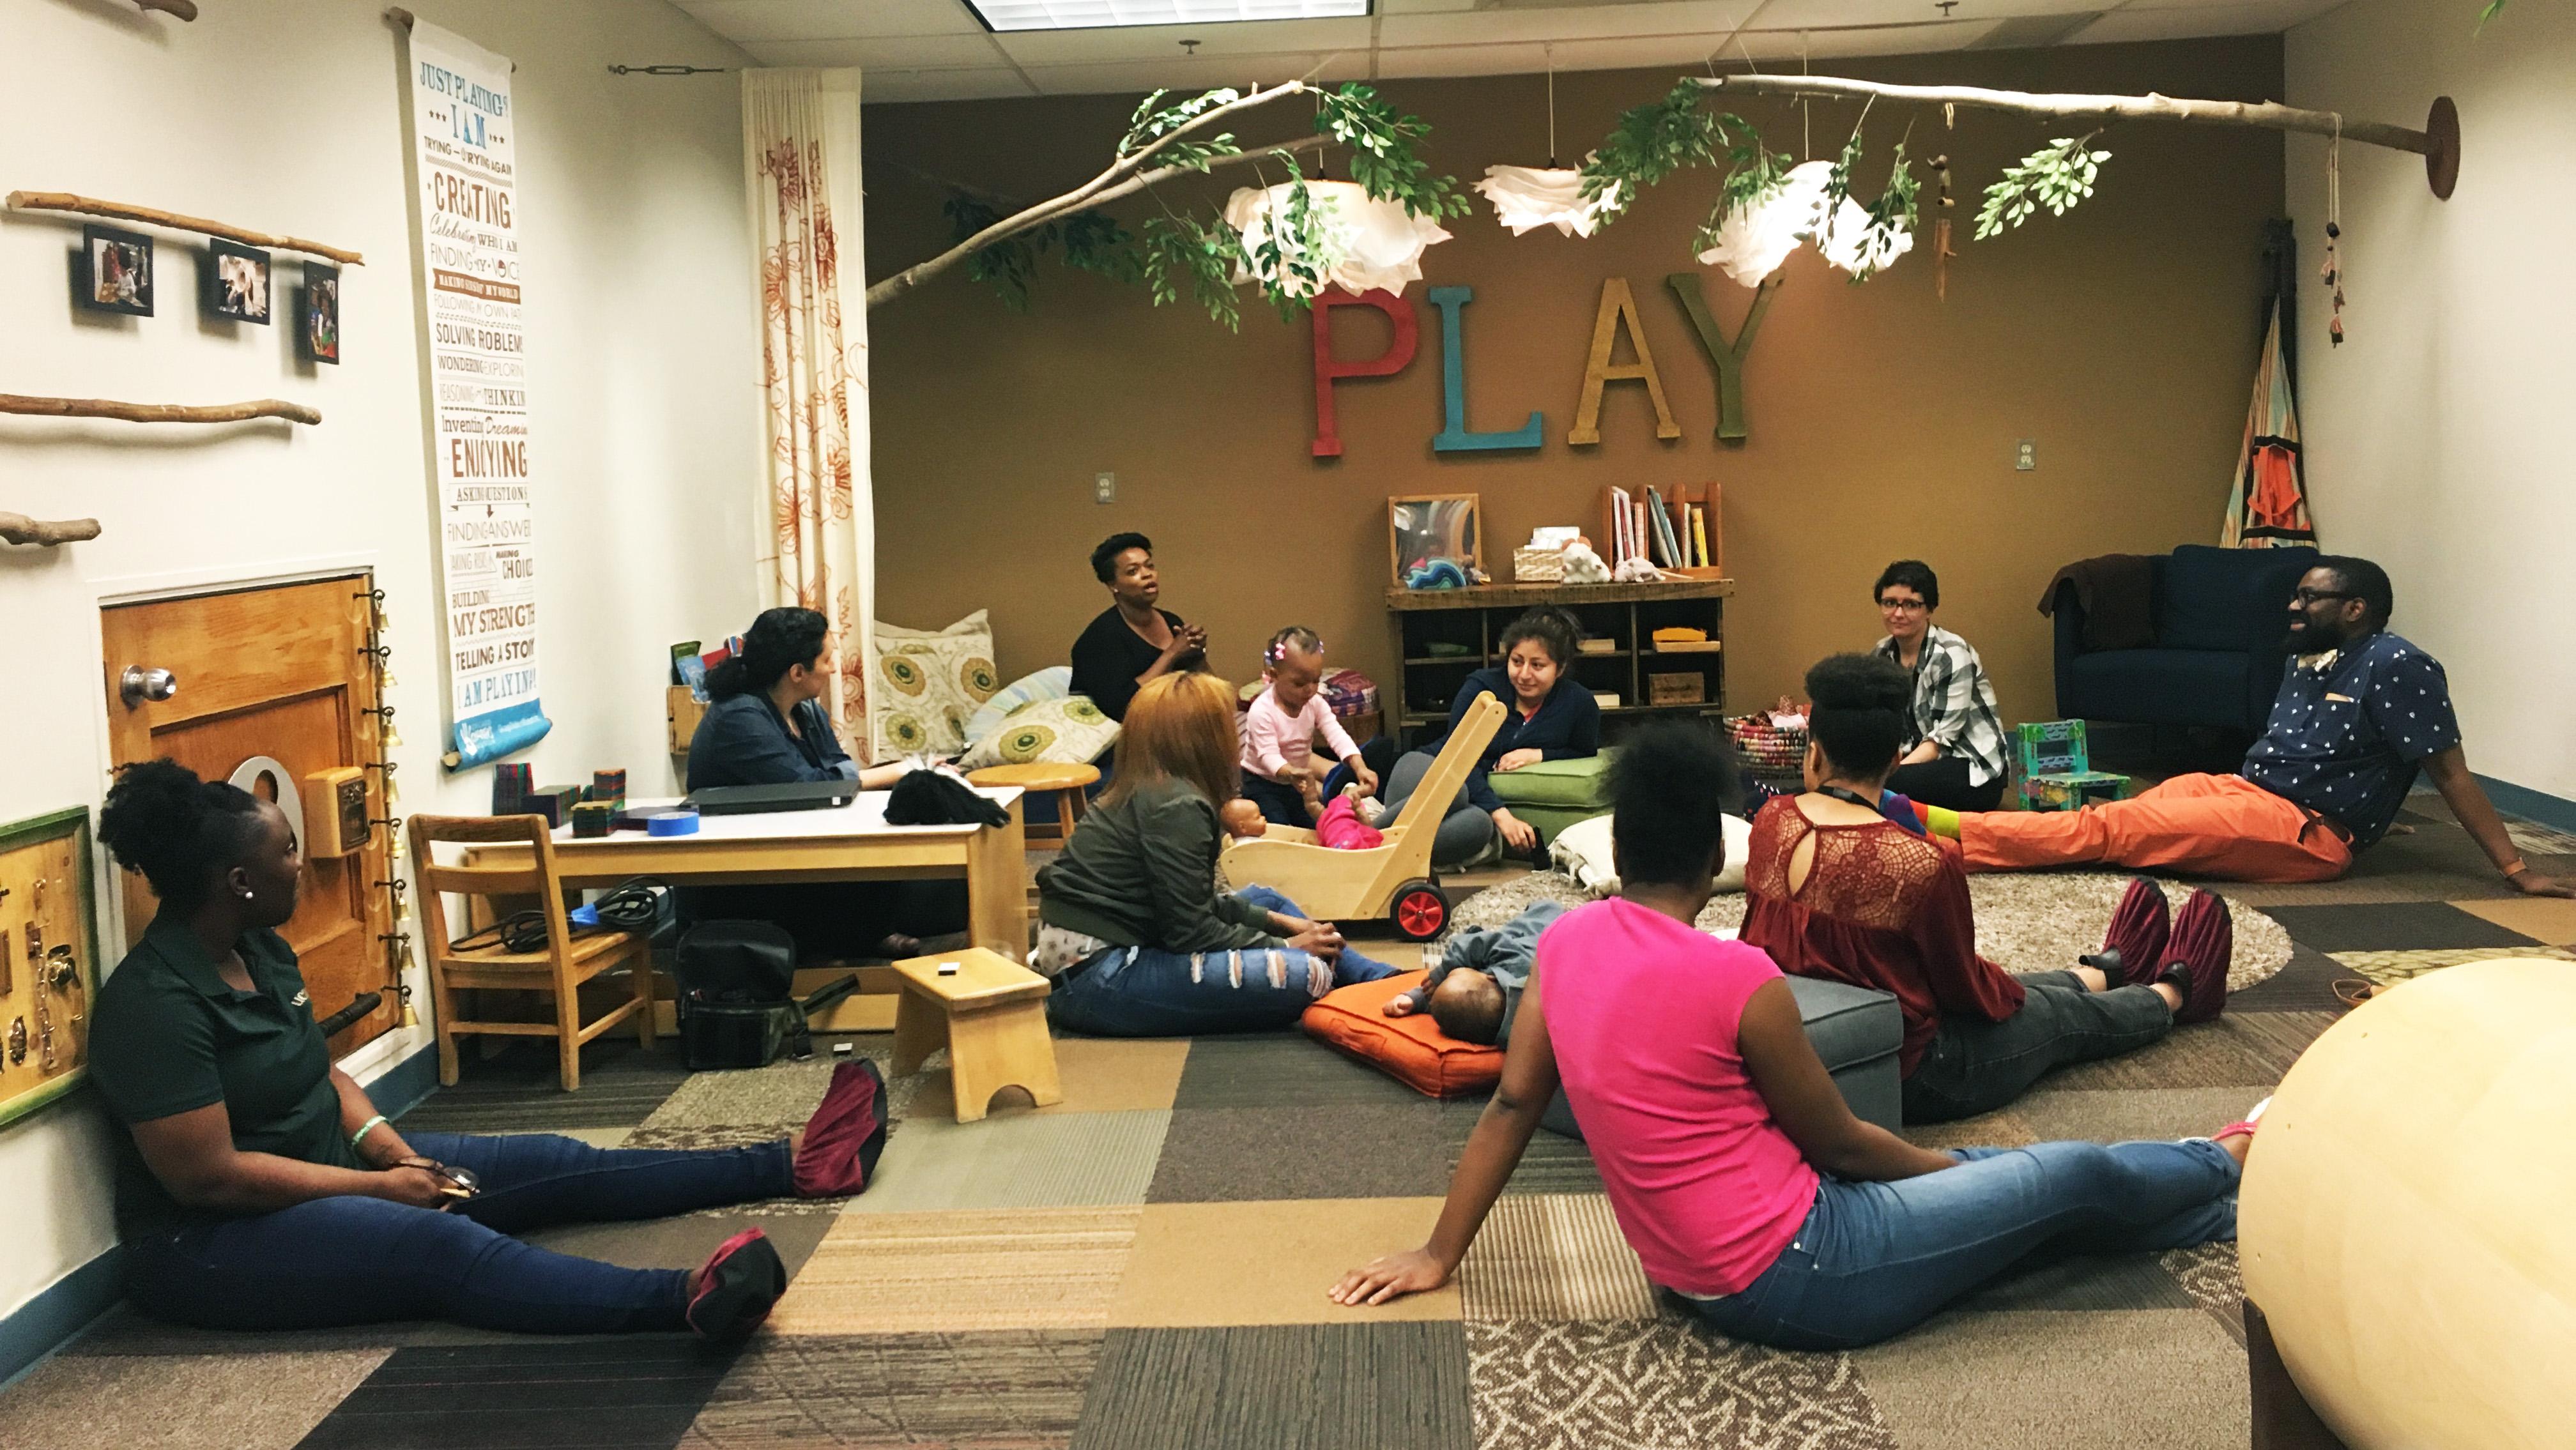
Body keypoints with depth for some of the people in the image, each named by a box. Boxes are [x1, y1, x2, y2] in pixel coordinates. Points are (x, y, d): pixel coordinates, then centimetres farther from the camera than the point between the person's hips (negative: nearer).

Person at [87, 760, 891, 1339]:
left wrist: (388, 1147, -6)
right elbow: (208, 1176, -24)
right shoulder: (154, 1001, -23)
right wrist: (378, 1187, -19)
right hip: (213, 1239, -9)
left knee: (554, 1162, -1)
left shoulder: (259, 949, 6)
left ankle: (795, 1165, -2)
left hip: (330, 1170, 9)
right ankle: (686, 1299, -58)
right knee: (442, 1245, -35)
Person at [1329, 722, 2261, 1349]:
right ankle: (2228, 1166, 40)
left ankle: (2211, 1204, 41)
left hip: (1702, 1271, 7)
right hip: (1794, 1276, -7)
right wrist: (1951, 1170, 9)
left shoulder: (1566, 942, -5)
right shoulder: (1739, 979, -25)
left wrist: (1439, 1256, 7)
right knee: (2081, 1177, 12)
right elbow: (1839, 1145, -11)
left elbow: (1513, 1105, -1)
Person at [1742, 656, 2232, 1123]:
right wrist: (2010, 990, 12)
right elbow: (1964, 988, -12)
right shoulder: (1921, 863, -28)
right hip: (1906, 1076, -5)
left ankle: (2107, 970, 61)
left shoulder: (1769, 823, -10)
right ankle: (2175, 993, 54)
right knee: (2067, 1014, 25)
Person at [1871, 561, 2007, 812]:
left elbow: (1941, 740, -18)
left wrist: (1890, 772, -29)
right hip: (1923, 759, 6)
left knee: (1884, 786, -32)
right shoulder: (1883, 655, 6)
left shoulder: (1952, 656, -14)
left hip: (1975, 773, -6)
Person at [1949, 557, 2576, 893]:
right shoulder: (2307, 659, 15)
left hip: (2303, 832, -8)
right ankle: (1937, 828, -24)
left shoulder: (2398, 666, -10)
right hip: (2240, 789, 8)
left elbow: (2450, 772, -11)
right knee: (2107, 820, -13)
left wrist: (2517, 870, -13)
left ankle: (1943, 830, -30)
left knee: (2110, 827, -22)